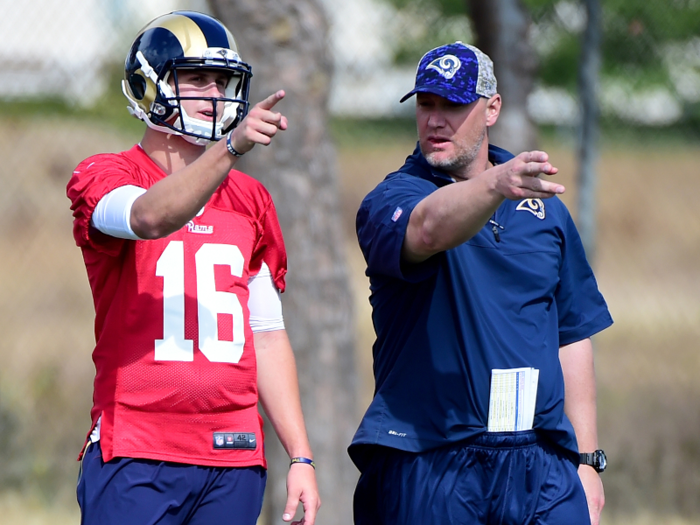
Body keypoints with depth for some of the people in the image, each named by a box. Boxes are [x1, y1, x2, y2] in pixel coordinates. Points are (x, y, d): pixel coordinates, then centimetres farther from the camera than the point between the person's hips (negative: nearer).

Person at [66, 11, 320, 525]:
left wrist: (301, 456, 11)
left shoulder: (249, 201, 17)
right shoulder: (108, 178, 1)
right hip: (136, 456, -5)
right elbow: (151, 217, -24)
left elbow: (268, 336, 17)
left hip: (234, 461, 5)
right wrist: (230, 149, -39)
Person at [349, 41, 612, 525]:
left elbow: (571, 336, 18)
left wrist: (586, 459, 12)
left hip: (541, 466, 3)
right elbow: (428, 228, -25)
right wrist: (496, 184, -46)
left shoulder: (544, 207, 15)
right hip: (427, 464, -3)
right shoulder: (392, 201, 0)